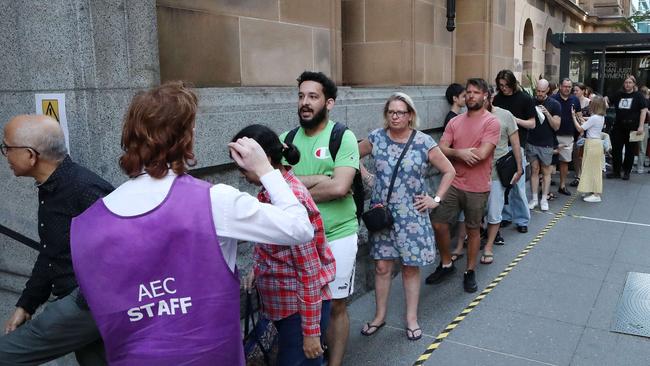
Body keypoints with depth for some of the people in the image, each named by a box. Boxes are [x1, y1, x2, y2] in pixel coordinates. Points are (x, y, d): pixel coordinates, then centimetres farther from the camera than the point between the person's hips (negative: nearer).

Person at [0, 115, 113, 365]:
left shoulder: (85, 188, -21)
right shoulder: (49, 189, 10)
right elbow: (49, 255, 20)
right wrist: (26, 305, 18)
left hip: (91, 301, -9)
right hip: (77, 299, 9)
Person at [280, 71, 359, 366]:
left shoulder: (343, 137, -9)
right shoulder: (286, 139, 3)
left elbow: (340, 187, -20)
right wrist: (319, 180, -19)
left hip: (337, 236, -3)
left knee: (335, 305, 10)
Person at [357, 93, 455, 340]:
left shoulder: (424, 142, -7)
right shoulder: (376, 138, -1)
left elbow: (449, 171, 1)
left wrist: (436, 199, -4)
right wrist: (365, 176, 2)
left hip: (412, 215, -1)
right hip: (382, 213, 2)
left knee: (411, 267, 8)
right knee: (382, 266, 8)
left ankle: (412, 318, 23)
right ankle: (380, 315, 25)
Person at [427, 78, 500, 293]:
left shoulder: (491, 122, -8)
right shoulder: (455, 122, 6)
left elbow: (482, 154, -20)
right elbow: (441, 149, -2)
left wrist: (455, 153, -7)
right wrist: (461, 153, -21)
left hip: (477, 188, -4)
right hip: (453, 183, 4)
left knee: (473, 229, 9)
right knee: (438, 223, 3)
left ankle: (470, 272, 26)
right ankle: (446, 264, 25)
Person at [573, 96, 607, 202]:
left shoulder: (593, 118, -20)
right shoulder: (601, 117, 8)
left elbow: (580, 129, -16)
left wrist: (574, 117, -9)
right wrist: (580, 119, 10)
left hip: (592, 144, -9)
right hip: (597, 142, 9)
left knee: (592, 168, -3)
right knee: (595, 169, 15)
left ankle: (596, 195, 1)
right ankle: (594, 192, 23)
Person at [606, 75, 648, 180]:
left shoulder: (638, 96, -1)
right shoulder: (619, 94, 10)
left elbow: (643, 111, -6)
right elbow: (609, 102, 25)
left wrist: (641, 126, -14)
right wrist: (605, 100, -1)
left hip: (632, 128, -3)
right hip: (618, 127, 3)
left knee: (630, 151, 6)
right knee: (616, 150, 3)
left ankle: (627, 172, 16)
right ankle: (616, 171, 13)